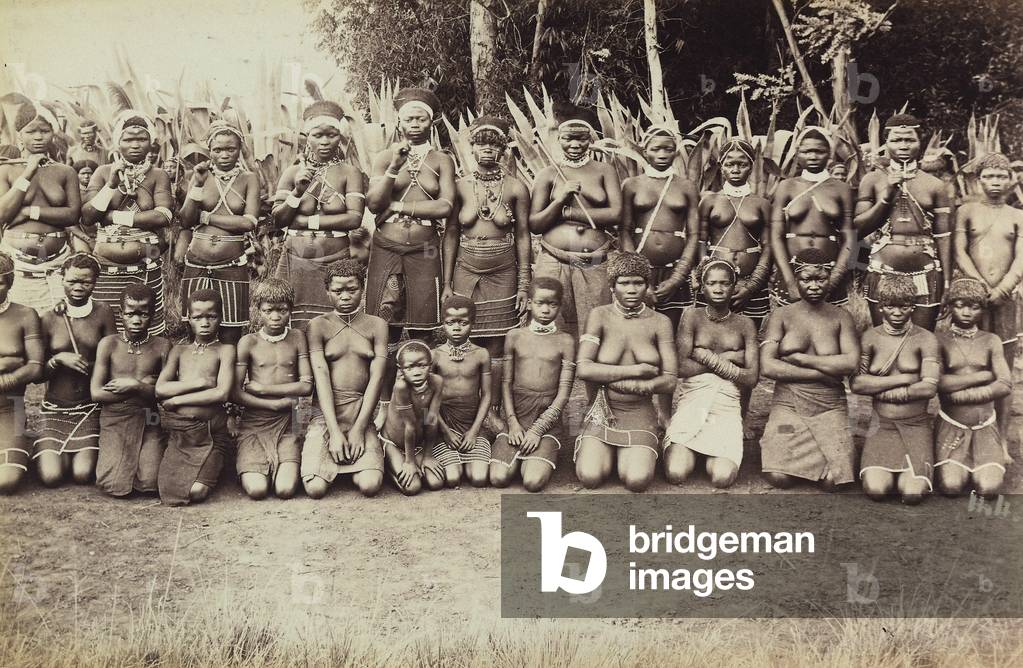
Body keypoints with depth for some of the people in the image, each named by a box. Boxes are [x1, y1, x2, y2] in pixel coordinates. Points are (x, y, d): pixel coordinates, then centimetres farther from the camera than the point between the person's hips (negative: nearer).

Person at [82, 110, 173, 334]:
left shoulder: (158, 176, 4)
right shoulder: (104, 172, 7)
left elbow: (163, 217, -11)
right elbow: (87, 216, -1)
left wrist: (112, 217, -8)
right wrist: (111, 184, -11)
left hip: (146, 270, -1)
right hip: (106, 270, 1)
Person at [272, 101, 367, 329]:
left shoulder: (349, 173, 0)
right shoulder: (293, 172, 7)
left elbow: (355, 218, -11)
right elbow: (278, 220, 4)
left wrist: (305, 221, -7)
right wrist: (298, 191, -12)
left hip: (336, 263, -2)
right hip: (295, 264, 2)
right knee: (293, 328, 1)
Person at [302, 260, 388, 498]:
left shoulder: (376, 325, 8)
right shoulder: (319, 326, 4)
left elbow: (376, 378, 0)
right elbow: (321, 378, -6)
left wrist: (358, 429, -10)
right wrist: (335, 431, -15)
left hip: (362, 415, 1)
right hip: (325, 414, -1)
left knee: (370, 485, -21)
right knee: (315, 488, -20)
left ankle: (352, 462, 13)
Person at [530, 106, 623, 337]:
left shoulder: (604, 171, 10)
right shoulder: (548, 174, 9)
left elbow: (616, 214, -3)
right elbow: (534, 225, 5)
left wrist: (566, 212, -5)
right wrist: (560, 199, -10)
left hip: (595, 266, 0)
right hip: (554, 264, 0)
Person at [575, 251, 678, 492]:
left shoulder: (659, 322, 2)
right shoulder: (600, 315, -1)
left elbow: (670, 381, -5)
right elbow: (583, 369, -13)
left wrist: (613, 380, -13)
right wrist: (636, 370, -14)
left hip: (640, 412, 0)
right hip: (602, 411, 0)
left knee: (637, 480, -24)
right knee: (590, 477, -23)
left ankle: (636, 453, 11)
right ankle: (605, 452, 11)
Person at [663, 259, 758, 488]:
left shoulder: (744, 324, 9)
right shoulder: (692, 317, 5)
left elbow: (751, 378, 0)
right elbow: (682, 367, -5)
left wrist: (709, 358, -6)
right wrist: (726, 358, -4)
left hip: (727, 404, 1)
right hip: (691, 400, -1)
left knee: (722, 478, -23)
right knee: (676, 474, -22)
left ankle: (711, 457, 12)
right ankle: (690, 451, 13)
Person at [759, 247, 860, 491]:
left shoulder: (841, 317, 6)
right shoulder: (781, 316, 3)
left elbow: (851, 363, -10)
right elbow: (767, 367, -10)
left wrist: (799, 358, -10)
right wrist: (822, 373, -11)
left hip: (830, 407, 1)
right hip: (788, 404, 0)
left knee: (834, 481, -17)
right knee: (779, 477, -19)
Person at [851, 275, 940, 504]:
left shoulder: (925, 339, -1)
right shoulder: (870, 337, 3)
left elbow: (929, 387, -11)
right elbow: (856, 383, -8)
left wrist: (878, 389, -8)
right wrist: (903, 379, -12)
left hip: (916, 424, -1)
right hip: (882, 425, 1)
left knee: (913, 493, -18)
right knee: (876, 489, -20)